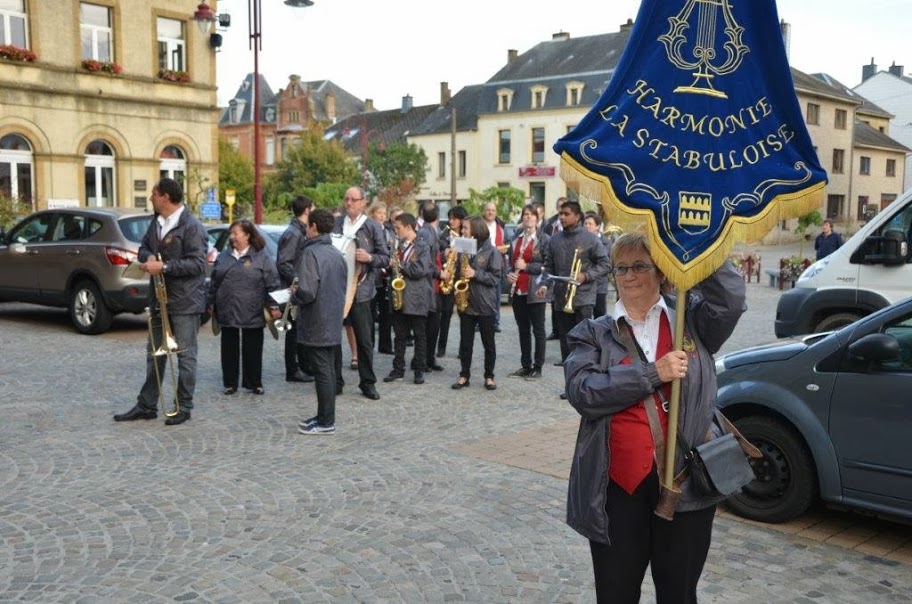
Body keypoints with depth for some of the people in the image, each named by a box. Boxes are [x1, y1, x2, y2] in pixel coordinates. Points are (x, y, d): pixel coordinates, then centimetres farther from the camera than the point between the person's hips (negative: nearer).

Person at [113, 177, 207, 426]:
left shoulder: (192, 226, -15)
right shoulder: (156, 223, 12)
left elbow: (197, 263, -21)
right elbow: (144, 247, 20)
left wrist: (164, 267, -22)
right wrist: (148, 258, -4)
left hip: (185, 302, -9)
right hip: (159, 300, 9)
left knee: (185, 355, 1)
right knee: (154, 354, 14)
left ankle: (183, 407, 11)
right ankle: (146, 406, 22)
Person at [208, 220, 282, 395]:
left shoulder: (261, 257, -3)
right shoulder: (224, 256, 10)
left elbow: (272, 284, -6)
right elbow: (214, 283, 16)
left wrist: (274, 306, -11)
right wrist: (211, 303, 15)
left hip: (252, 314, -3)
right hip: (227, 313, 4)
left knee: (253, 350, 5)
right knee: (229, 350, 9)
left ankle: (254, 383, 17)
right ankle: (230, 383, 19)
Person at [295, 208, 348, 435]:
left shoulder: (310, 253, -16)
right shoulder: (336, 253, 9)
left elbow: (307, 292, -25)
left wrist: (294, 295, -3)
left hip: (316, 325, -8)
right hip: (334, 323, 8)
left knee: (322, 372, -2)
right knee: (330, 370, 14)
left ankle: (326, 422, 4)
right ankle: (325, 416, 24)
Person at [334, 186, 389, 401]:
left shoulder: (373, 228, 0)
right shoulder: (336, 223, 8)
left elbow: (386, 259, 0)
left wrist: (369, 257, -17)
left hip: (359, 289, -3)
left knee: (364, 339, 3)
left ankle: (367, 383, 14)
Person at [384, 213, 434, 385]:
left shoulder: (423, 246, -7)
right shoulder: (399, 246, 13)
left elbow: (420, 270, -18)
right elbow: (391, 266, 21)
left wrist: (400, 264, -12)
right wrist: (391, 264, -1)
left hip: (417, 298, -6)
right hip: (399, 297, 6)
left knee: (420, 335, 5)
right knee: (399, 335, 9)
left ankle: (419, 370, 12)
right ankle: (398, 368, 16)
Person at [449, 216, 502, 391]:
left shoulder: (491, 252, -6)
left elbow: (496, 278, -11)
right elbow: (457, 272, 19)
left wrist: (475, 274, -20)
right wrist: (451, 275, -3)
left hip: (485, 304, -4)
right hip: (466, 303, 4)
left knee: (488, 342, 5)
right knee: (465, 342, 8)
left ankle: (489, 376, 15)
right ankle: (464, 375, 16)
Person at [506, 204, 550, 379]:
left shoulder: (544, 239, -4)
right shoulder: (516, 240, 14)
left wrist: (527, 267, -15)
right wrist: (509, 274, 1)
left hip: (535, 292, -6)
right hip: (518, 291, 6)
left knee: (538, 330, 2)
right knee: (523, 330, 12)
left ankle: (537, 368, 8)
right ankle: (525, 366, 20)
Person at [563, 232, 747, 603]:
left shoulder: (691, 318, 8)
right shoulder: (594, 334, 6)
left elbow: (730, 297, -13)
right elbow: (582, 391, -11)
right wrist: (653, 373, -16)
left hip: (685, 483, 0)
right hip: (618, 487, 0)